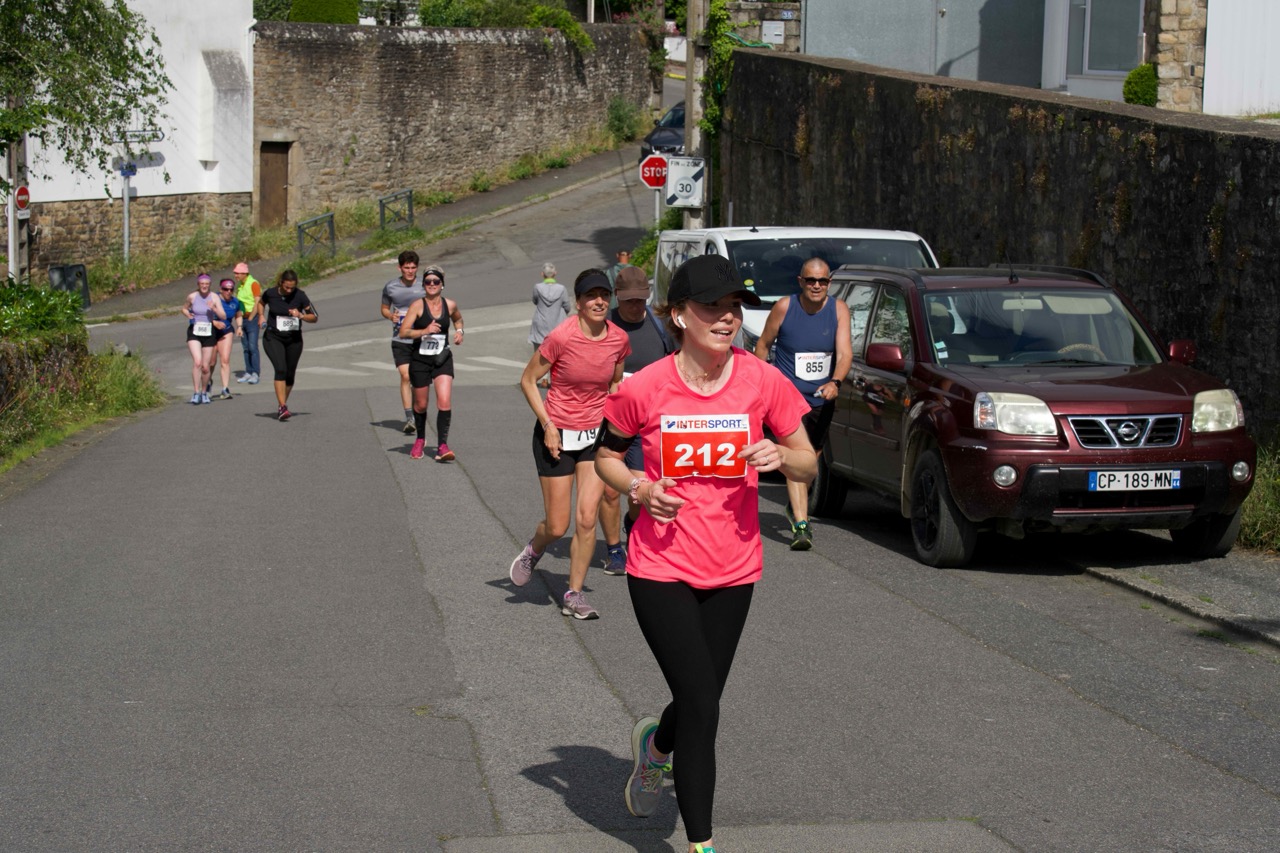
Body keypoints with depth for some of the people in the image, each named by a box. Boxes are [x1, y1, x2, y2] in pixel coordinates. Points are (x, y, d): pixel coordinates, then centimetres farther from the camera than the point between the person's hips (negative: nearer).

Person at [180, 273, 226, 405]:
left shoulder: (214, 298, -3)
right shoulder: (192, 296, -2)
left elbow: (223, 316, -8)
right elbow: (184, 309, 16)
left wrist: (214, 309, -25)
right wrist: (188, 316, -5)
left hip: (208, 333, 1)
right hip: (194, 333, -1)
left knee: (206, 367, 5)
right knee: (197, 362, -20)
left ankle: (204, 392, 29)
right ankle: (196, 393, -15)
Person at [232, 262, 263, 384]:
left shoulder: (253, 284, -11)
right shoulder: (239, 285, 13)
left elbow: (257, 303, -15)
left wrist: (250, 319, -14)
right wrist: (239, 321, 10)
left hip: (252, 319, -8)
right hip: (242, 319, 8)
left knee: (252, 347, -11)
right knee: (245, 348, 7)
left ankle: (255, 374, -10)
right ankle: (248, 372, 11)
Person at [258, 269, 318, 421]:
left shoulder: (300, 296, -11)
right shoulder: (270, 293, -8)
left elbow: (314, 317, -4)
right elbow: (261, 302, 17)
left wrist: (301, 316, -21)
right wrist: (261, 316, 0)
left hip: (294, 339, 2)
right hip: (273, 338, -2)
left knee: (290, 374, 7)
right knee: (281, 369, -21)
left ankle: (282, 407, 28)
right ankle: (283, 408, -25)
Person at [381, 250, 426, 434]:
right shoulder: (390, 287, 2)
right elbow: (384, 308, 15)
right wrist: (391, 316, -7)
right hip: (399, 340, -1)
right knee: (405, 376, -14)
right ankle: (409, 419, -16)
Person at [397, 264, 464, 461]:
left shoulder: (450, 305, 1)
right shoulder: (418, 306, -9)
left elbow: (457, 319, 26)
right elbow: (403, 332, -16)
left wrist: (459, 331, 6)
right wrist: (425, 331, -28)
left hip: (443, 360, 1)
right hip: (420, 361, -1)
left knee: (445, 402, -16)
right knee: (421, 404, 12)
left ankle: (442, 446, -14)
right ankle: (420, 439, 38)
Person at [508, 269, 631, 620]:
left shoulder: (619, 339, -5)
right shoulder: (561, 337, -18)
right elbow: (528, 380, -7)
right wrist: (547, 425, -13)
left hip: (595, 434, 3)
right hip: (556, 435, -3)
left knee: (587, 519, -4)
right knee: (557, 526, 0)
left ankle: (574, 595, 9)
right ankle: (533, 550, 36)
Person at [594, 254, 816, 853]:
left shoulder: (762, 382, -6)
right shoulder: (643, 389, -10)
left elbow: (808, 465, 4)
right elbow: (605, 455, 6)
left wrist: (779, 456, -19)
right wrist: (639, 489, -14)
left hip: (733, 572, 3)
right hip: (661, 571, -3)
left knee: (699, 702, 14)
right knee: (702, 707, -11)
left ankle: (655, 743, 51)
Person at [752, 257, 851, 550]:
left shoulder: (838, 309, -3)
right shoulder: (784, 308, -8)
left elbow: (844, 352, -13)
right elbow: (763, 344, 5)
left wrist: (835, 382, -30)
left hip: (822, 398, 4)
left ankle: (795, 506, 43)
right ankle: (801, 525, -26)